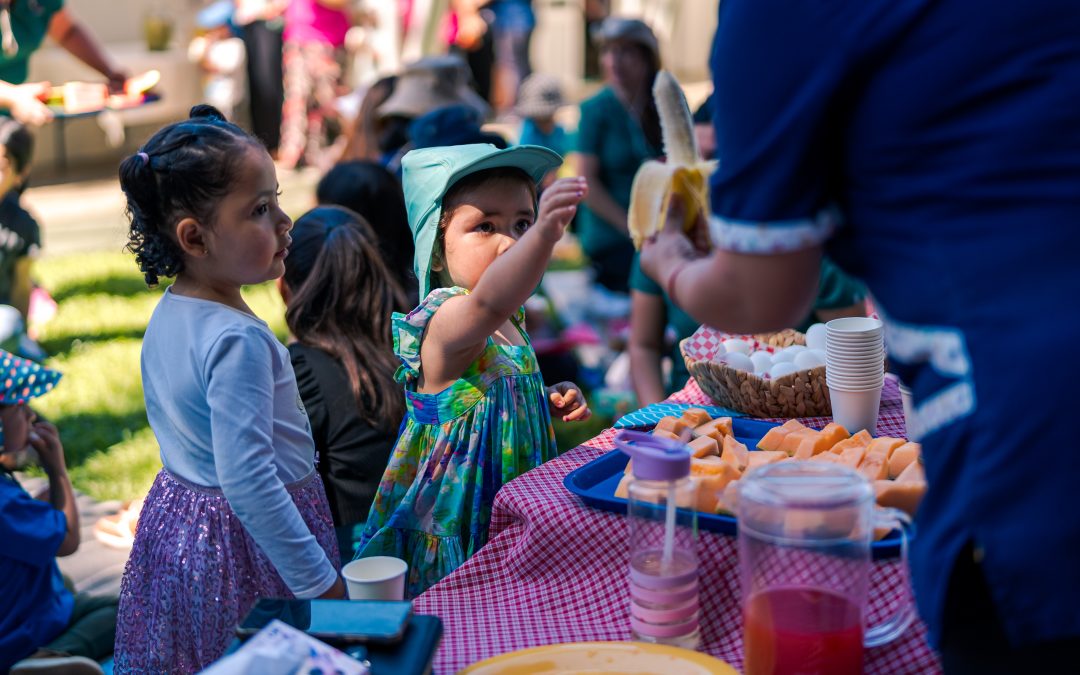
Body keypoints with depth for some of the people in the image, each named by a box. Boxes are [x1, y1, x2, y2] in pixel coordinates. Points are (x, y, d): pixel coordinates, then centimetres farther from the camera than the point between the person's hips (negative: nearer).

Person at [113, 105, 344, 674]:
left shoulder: (167, 314, 3)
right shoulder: (237, 339, -27)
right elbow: (247, 482, -30)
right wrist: (321, 583, -25)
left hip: (176, 519, 9)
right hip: (244, 544, -9)